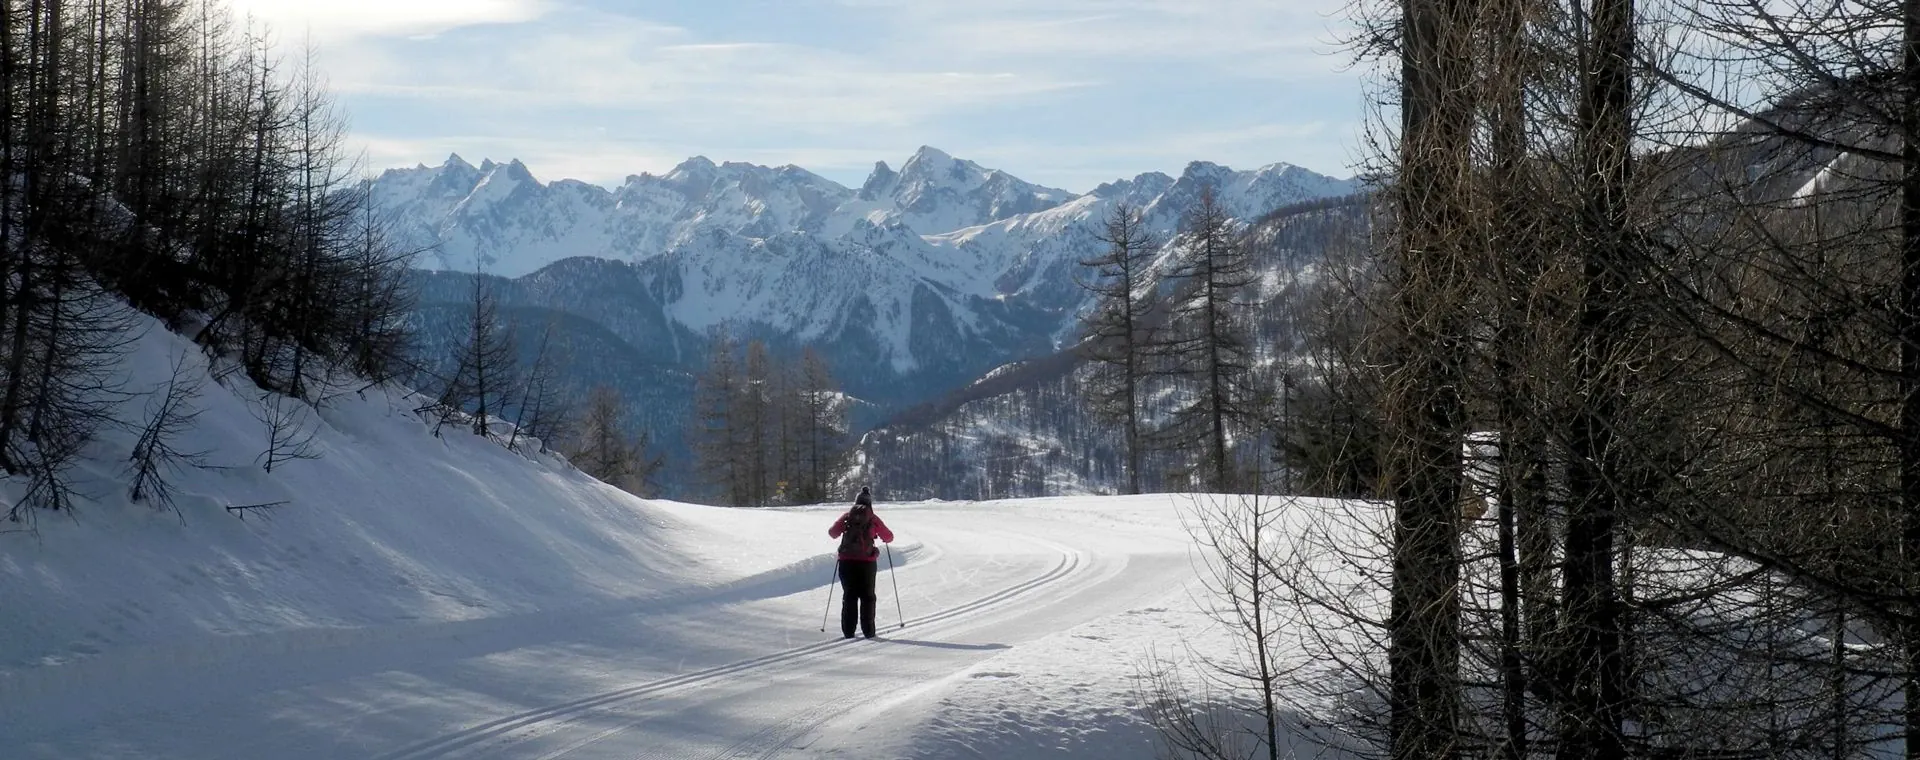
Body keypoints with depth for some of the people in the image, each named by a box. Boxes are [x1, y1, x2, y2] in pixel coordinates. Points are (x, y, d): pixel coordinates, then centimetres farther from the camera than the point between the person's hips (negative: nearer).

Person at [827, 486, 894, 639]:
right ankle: (868, 630, 1)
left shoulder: (847, 516, 4)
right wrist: (886, 537, 28)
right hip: (867, 561, -2)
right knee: (867, 596, 7)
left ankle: (848, 630, 2)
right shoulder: (873, 518, 1)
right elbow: (888, 537, 5)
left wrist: (841, 532, 27)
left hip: (847, 561, 2)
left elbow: (832, 532, 6)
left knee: (849, 596, 9)